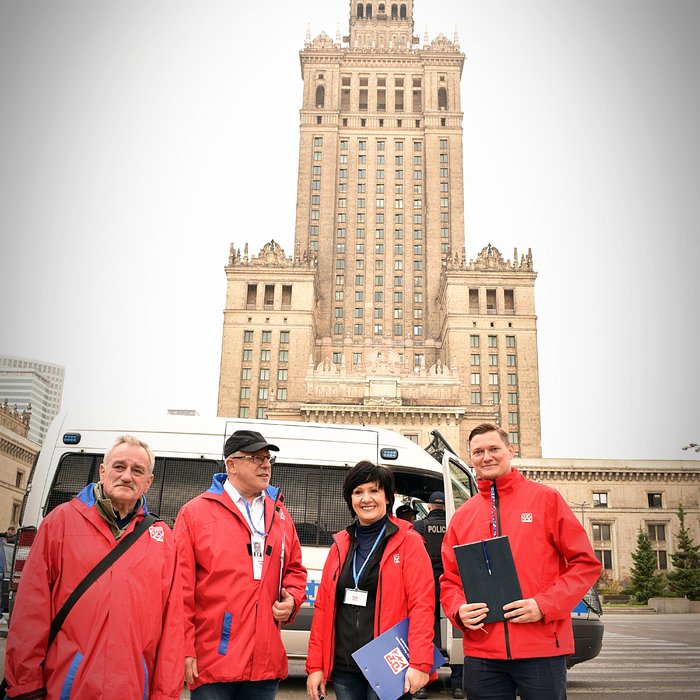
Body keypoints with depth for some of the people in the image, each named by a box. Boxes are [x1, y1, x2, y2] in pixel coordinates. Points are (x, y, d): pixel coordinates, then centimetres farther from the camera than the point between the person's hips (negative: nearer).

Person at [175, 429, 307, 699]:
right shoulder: (195, 512, -5)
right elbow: (182, 588, -7)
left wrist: (292, 599, 1)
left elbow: (294, 569, 21)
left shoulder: (278, 513, 11)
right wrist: (185, 650, -9)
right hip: (212, 661, -5)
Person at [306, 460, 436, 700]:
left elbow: (421, 606, -11)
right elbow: (323, 607, 9)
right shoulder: (340, 544, 10)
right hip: (343, 668, 5)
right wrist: (315, 666, 5)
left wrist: (419, 663, -20)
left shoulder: (408, 542, -4)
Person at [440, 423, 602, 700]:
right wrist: (460, 611, -7)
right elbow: (450, 579, 14)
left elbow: (585, 563, 0)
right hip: (481, 651, 3)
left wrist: (544, 605, -12)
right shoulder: (462, 516, 11)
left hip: (542, 647, -2)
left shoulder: (546, 498, 2)